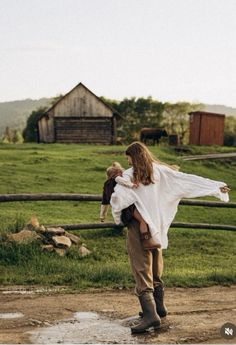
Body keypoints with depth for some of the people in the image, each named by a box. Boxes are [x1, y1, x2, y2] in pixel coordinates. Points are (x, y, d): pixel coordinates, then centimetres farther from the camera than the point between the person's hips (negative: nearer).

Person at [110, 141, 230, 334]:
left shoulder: (129, 176, -10)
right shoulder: (161, 171, 2)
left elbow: (117, 198, -21)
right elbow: (188, 180, 2)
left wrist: (118, 216, -1)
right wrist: (217, 186, 7)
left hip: (139, 229, -6)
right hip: (158, 228, 6)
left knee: (142, 270, -6)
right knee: (156, 269, 20)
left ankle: (150, 314, -16)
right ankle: (159, 306, 33)